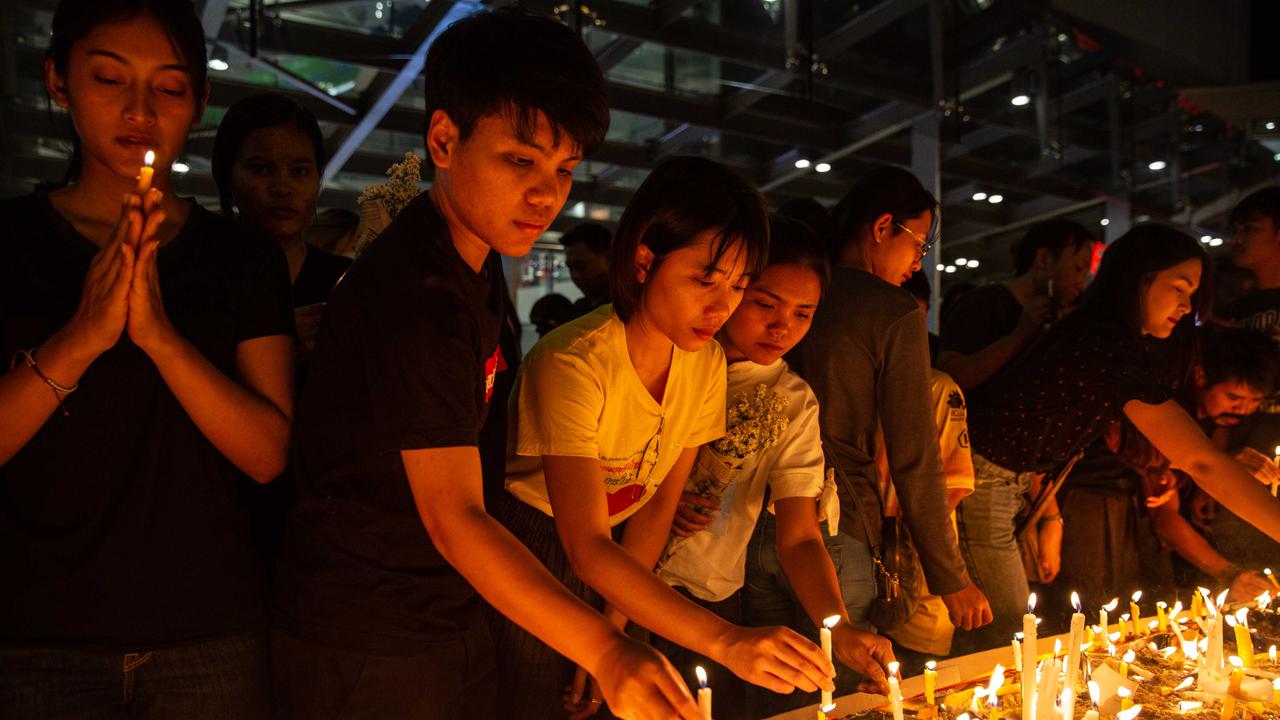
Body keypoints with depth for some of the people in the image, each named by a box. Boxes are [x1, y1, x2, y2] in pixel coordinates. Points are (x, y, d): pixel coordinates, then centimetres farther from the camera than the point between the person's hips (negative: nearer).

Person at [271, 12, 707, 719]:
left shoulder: (477, 257, 6)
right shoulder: (414, 291, -25)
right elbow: (453, 517, -27)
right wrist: (605, 650, -36)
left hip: (447, 619, 8)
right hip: (363, 649, -8)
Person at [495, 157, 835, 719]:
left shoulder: (706, 363, -9)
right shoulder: (573, 363, -29)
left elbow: (661, 502, -2)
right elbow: (586, 548, -34)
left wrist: (612, 628, -7)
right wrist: (726, 641, -42)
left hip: (609, 561, 5)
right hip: (526, 546, -5)